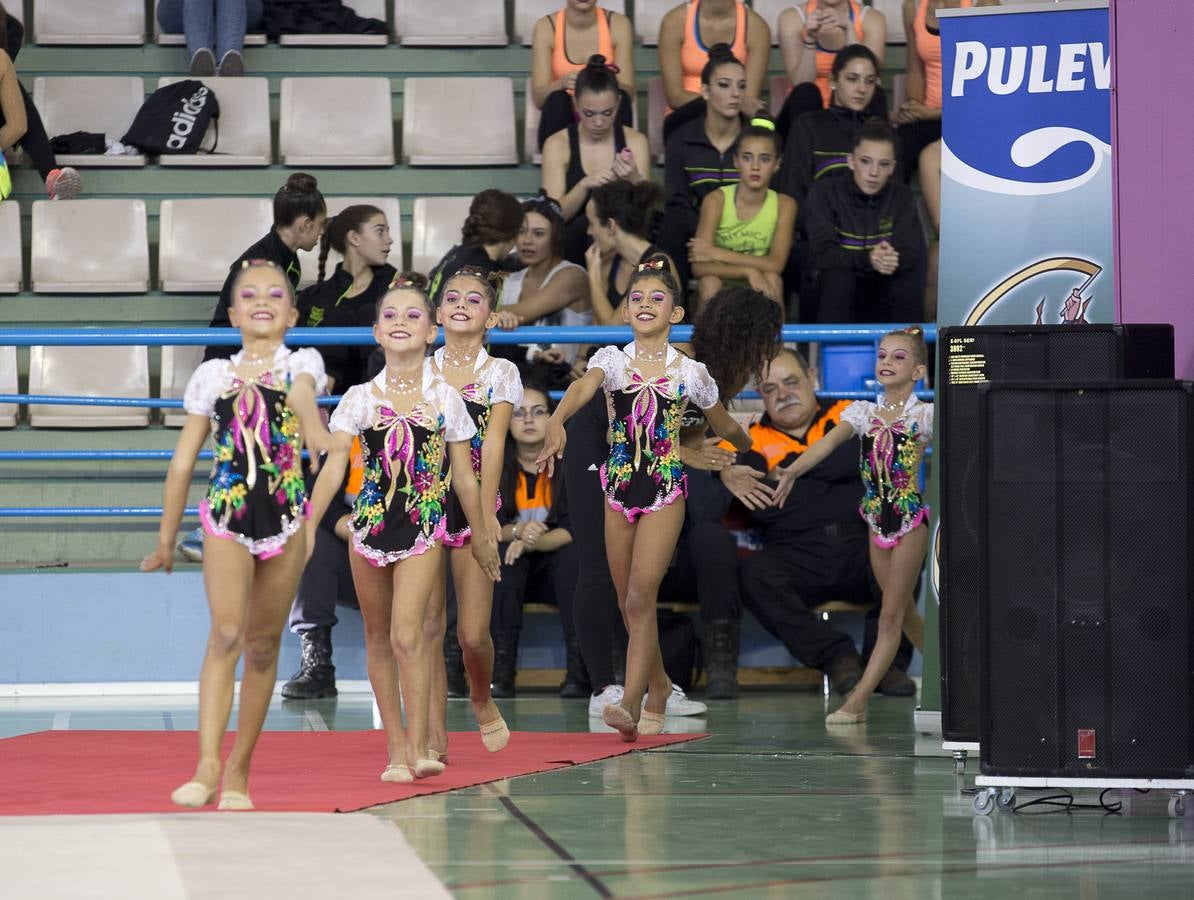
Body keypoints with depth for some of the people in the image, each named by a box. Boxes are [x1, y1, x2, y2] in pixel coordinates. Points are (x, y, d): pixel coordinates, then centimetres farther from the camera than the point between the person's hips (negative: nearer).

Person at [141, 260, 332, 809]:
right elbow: (183, 463, 13)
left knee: (263, 646, 7)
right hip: (227, 514, -1)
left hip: (285, 516, 1)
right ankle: (207, 766, -25)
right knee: (225, 633, -18)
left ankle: (238, 771, 15)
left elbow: (302, 395, -19)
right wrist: (166, 539, 15)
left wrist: (311, 428, -41)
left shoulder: (301, 364, 7)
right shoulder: (213, 376, 9)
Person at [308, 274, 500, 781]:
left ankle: (419, 747, -15)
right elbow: (334, 467, -3)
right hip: (369, 525, 2)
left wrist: (482, 538, 13)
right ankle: (396, 746, 16)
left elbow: (463, 477, 8)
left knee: (407, 636, -16)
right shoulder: (359, 398, 2)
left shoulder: (445, 399, 2)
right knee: (378, 639, 8)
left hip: (424, 529, -2)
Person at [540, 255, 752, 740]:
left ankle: (631, 702, -19)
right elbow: (582, 387, -22)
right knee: (628, 604, 11)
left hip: (665, 491, -3)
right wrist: (557, 422, -41)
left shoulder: (690, 372, 1)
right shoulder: (610, 360, 1)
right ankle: (658, 685, 32)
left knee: (640, 598, -15)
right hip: (618, 487, 3)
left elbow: (725, 427, 18)